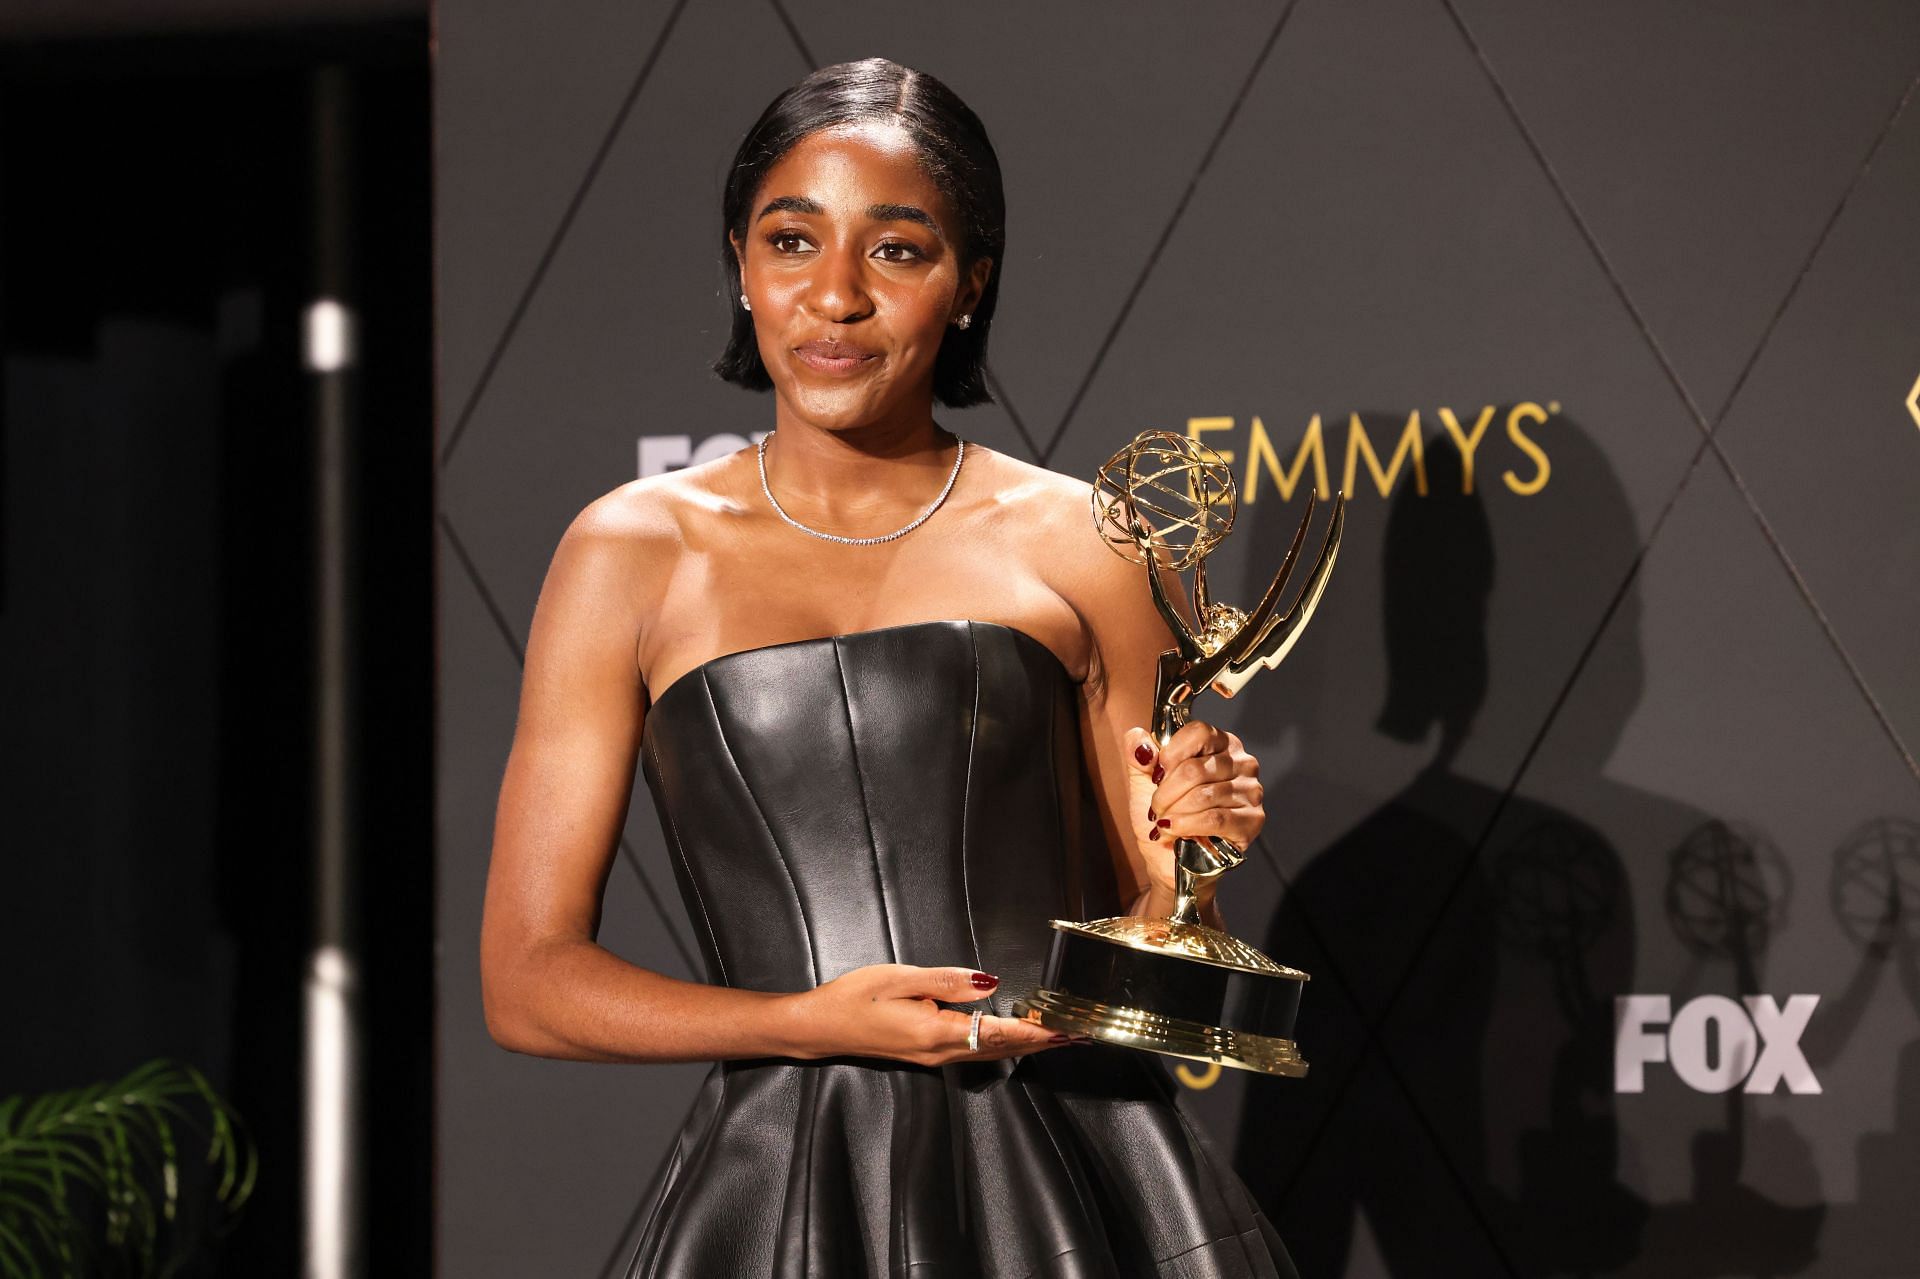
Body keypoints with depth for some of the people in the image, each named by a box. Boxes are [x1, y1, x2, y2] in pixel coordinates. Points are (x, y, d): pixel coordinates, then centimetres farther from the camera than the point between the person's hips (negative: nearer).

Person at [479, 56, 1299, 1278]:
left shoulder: (1079, 545, 6)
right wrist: (808, 1022, -10)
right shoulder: (634, 555, 5)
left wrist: (1188, 850, -6)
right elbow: (528, 978, 3)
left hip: (1074, 1174, 0)